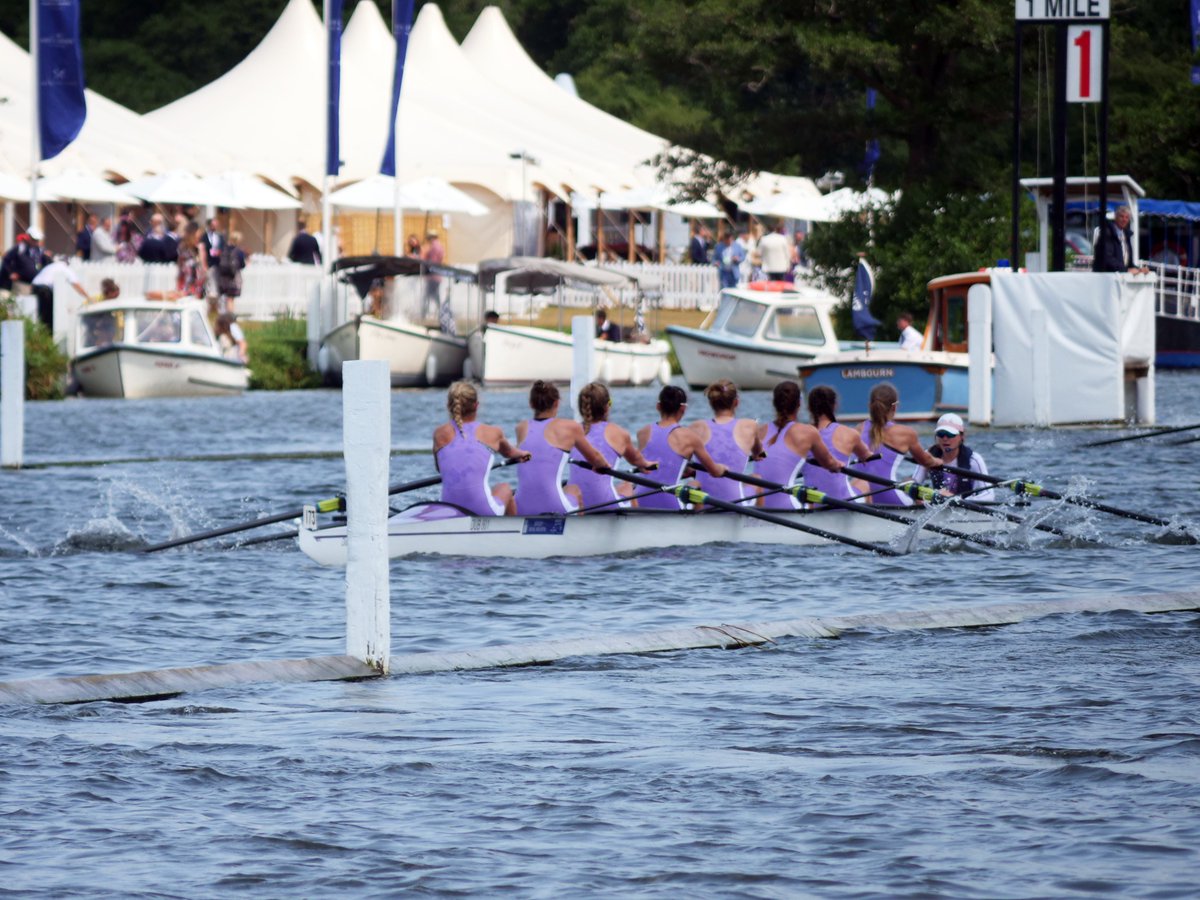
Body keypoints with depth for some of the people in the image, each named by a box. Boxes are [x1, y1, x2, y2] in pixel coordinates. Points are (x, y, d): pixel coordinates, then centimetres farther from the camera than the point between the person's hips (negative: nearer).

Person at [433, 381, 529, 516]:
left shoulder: (440, 434, 2)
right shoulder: (492, 433, 3)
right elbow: (508, 452, 26)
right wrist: (520, 453, 51)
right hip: (485, 514, -1)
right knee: (505, 489, 33)